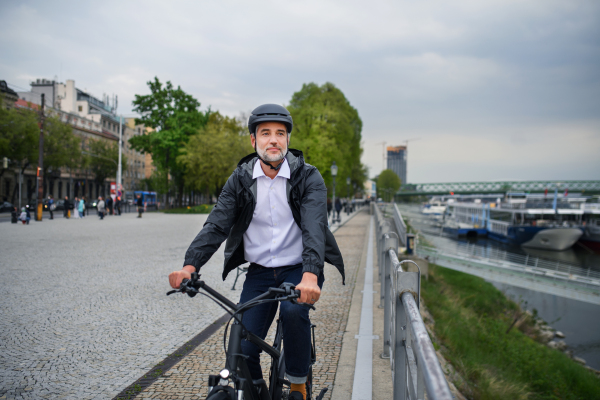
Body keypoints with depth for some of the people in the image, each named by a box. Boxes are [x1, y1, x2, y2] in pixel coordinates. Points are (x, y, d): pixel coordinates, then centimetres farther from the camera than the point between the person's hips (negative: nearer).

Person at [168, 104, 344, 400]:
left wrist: (310, 275, -42)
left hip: (299, 269, -2)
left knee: (294, 310, -33)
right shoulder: (240, 180, -1)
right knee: (243, 350, -7)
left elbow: (314, 227, -24)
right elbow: (216, 225, -10)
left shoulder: (308, 178, -10)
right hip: (259, 273, 3)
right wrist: (190, 265, -28)